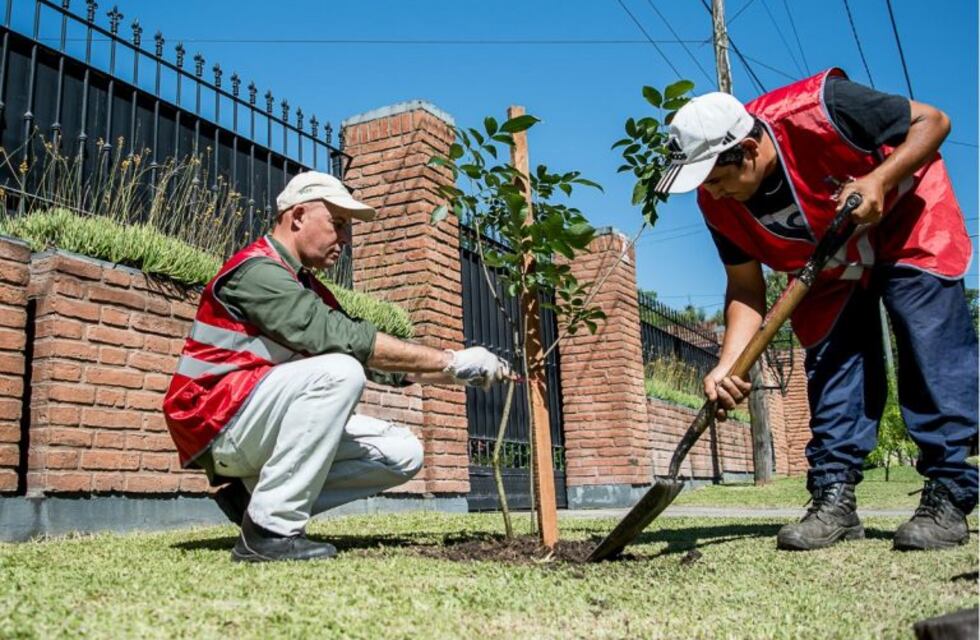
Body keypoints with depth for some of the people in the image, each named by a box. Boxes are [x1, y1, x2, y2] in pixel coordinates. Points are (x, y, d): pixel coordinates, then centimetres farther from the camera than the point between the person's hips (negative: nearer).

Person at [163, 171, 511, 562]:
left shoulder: (310, 290, 16)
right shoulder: (257, 270, -14)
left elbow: (382, 364, 11)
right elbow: (344, 339, -27)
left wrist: (459, 373, -2)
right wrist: (451, 361, -24)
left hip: (258, 430, 9)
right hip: (215, 424, -9)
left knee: (402, 453, 0)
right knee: (338, 372, -31)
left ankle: (257, 496, 1)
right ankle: (269, 529, -24)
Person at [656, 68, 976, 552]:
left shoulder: (821, 109, -36)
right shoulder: (717, 201, -20)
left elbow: (932, 120, -22)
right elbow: (745, 289, -13)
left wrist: (880, 180, -38)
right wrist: (727, 366, -26)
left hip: (906, 223, -4)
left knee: (934, 352, -14)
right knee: (831, 363, -4)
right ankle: (834, 499, 1)